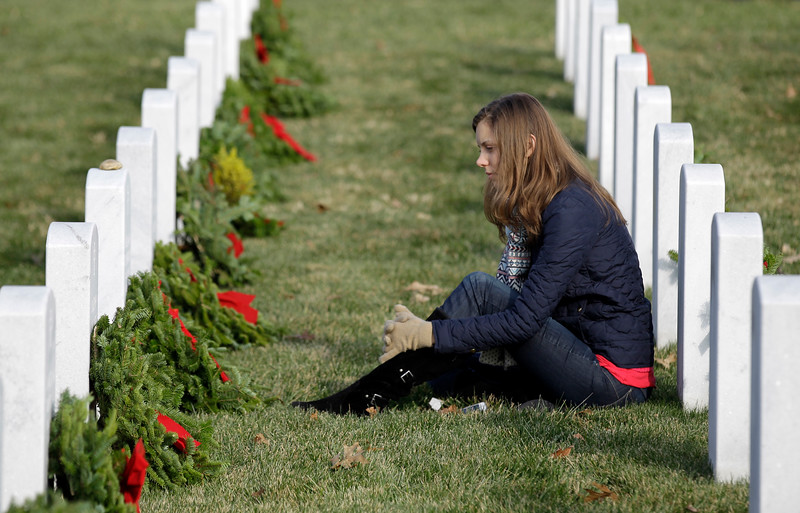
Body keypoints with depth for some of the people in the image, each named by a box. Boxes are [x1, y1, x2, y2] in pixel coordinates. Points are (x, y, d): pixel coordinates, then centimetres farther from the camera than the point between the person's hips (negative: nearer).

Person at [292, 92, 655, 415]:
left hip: (614, 376, -9)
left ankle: (372, 395, -17)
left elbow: (526, 318, -23)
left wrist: (429, 334, -22)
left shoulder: (571, 211, -19)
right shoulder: (531, 204, 13)